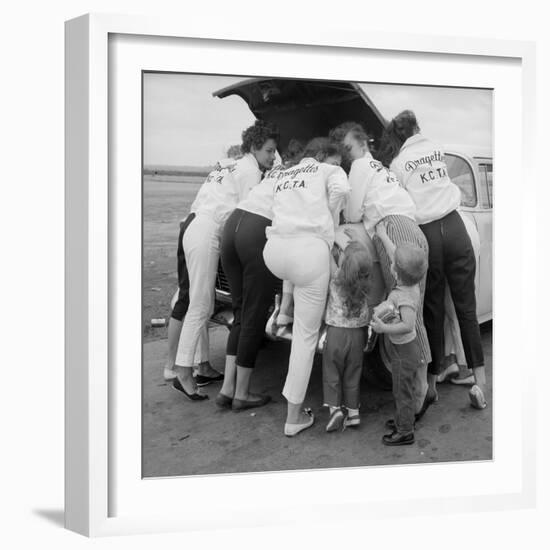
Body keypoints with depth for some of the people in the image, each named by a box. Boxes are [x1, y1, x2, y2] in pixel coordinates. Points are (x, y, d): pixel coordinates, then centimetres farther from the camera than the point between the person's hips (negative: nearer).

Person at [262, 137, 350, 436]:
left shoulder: (282, 174, 29)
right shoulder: (329, 170, 14)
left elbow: (282, 209, 21)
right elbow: (341, 189, -6)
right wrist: (328, 221, 10)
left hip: (274, 250, 5)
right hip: (310, 250, -4)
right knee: (305, 335, 5)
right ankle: (294, 417, 11)